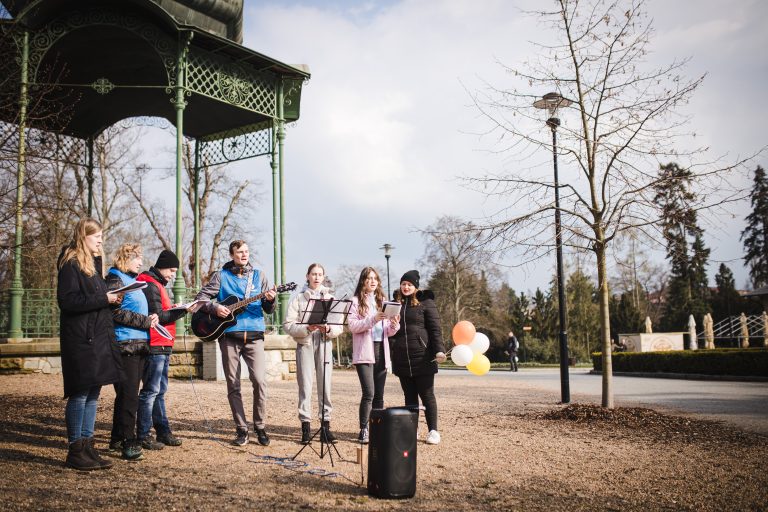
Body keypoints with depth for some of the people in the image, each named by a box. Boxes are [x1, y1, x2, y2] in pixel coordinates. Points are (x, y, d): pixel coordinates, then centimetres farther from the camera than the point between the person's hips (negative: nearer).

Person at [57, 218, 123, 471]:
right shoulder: (70, 265, -8)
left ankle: (87, 446, 16)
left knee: (93, 393, 10)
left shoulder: (92, 264, 20)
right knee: (79, 393, -4)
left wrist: (111, 298, 6)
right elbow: (67, 301, -18)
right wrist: (103, 299, -18)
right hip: (80, 338, -9)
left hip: (98, 337, 9)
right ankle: (75, 451, 4)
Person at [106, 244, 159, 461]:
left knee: (127, 394, 15)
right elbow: (117, 313, -18)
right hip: (125, 345, -10)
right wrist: (146, 321, -14)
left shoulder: (132, 280, 20)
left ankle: (118, 438, 24)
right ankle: (128, 443, -6)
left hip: (138, 345, 10)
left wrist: (150, 318, 11)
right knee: (128, 395, -9)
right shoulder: (115, 280, -8)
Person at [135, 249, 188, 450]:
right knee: (151, 391, -5)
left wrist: (176, 309, 8)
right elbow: (158, 317, -18)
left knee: (160, 390, 13)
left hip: (163, 346, 10)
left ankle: (163, 431, 20)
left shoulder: (158, 285, 20)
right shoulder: (151, 285, -11)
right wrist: (183, 310, -17)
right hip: (155, 345, -10)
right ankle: (143, 435, 1)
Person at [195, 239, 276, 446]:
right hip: (229, 336, 0)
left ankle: (260, 427, 2)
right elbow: (201, 297, 5)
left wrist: (270, 300, -12)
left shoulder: (258, 275, 12)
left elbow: (268, 309, 10)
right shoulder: (221, 275, 8)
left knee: (259, 380, -11)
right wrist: (215, 308, -13)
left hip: (254, 335, 0)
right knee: (233, 385, 3)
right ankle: (241, 430, 12)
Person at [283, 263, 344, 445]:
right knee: (305, 386, -3)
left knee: (325, 385, -1)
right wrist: (307, 328, -17)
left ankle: (325, 426, 5)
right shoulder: (298, 298, 7)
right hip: (304, 344, -1)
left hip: (325, 344, 1)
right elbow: (288, 325, -2)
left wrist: (328, 329, -14)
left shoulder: (330, 298, 12)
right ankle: (306, 427, 2)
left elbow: (340, 327, 7)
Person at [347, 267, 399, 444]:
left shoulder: (383, 301, 15)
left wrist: (394, 324, -9)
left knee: (379, 395, 6)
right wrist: (372, 319, -21)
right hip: (364, 352, -5)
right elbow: (352, 326, -10)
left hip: (381, 351, 5)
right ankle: (363, 430, -5)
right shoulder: (356, 301, 2)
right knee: (369, 393, -13)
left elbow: (388, 332, 13)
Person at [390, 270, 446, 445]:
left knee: (427, 395, 1)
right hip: (402, 359, 4)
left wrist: (439, 350, -17)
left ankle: (433, 431, 8)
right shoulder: (396, 303, 13)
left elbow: (435, 328, -5)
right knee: (410, 397, 10)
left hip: (422, 358, -4)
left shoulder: (425, 302, 0)